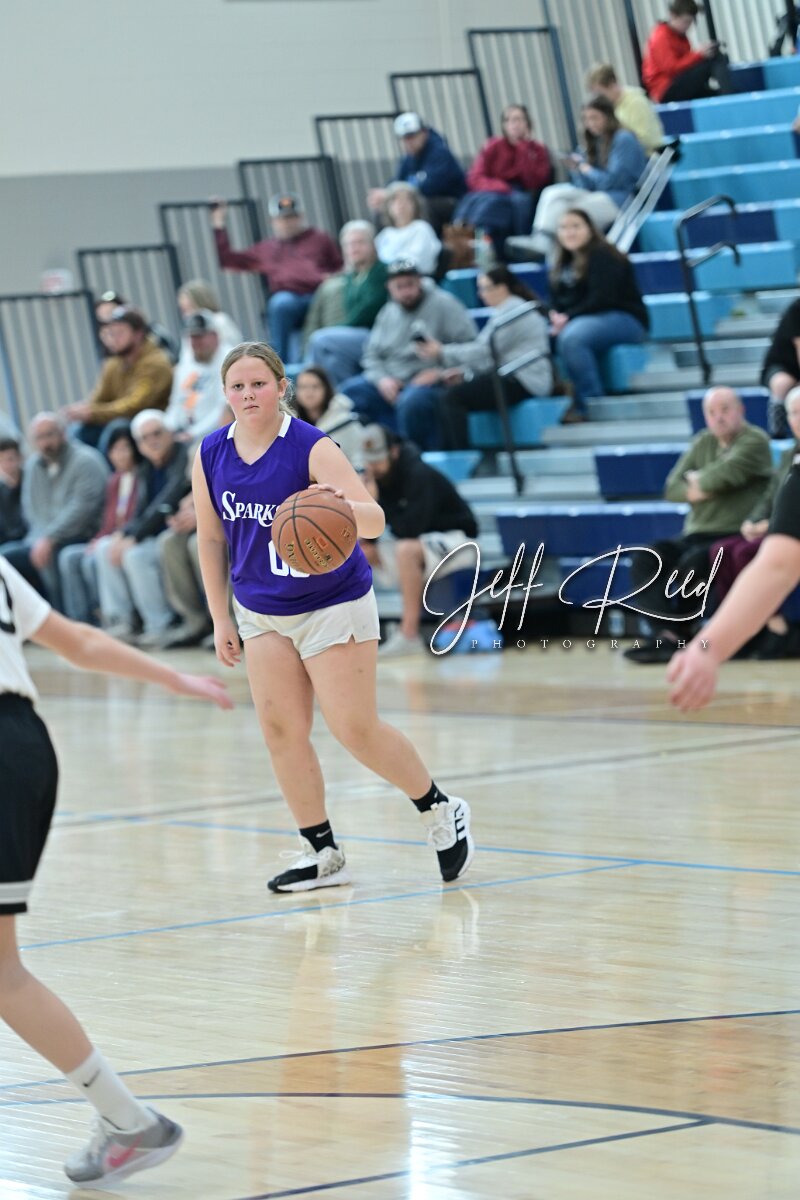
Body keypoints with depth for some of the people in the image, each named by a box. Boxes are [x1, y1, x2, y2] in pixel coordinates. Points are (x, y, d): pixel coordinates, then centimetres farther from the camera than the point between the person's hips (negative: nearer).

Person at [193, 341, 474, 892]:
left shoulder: (313, 448, -19)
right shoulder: (211, 455, -3)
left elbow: (374, 520, -28)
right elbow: (212, 539, 8)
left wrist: (342, 505, -51)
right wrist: (221, 619, 8)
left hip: (334, 607, -5)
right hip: (261, 613, 5)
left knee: (356, 729, -6)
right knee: (281, 730, -2)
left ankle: (440, 809, 17)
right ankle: (322, 853, 8)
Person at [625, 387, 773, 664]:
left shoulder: (754, 441, -2)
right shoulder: (703, 443, 18)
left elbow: (723, 474, -19)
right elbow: (672, 489, 10)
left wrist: (697, 480, 2)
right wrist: (700, 491, -9)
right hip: (696, 535, 7)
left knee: (692, 563, -35)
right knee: (644, 560, -18)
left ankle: (669, 636, -24)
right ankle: (667, 632, -33)